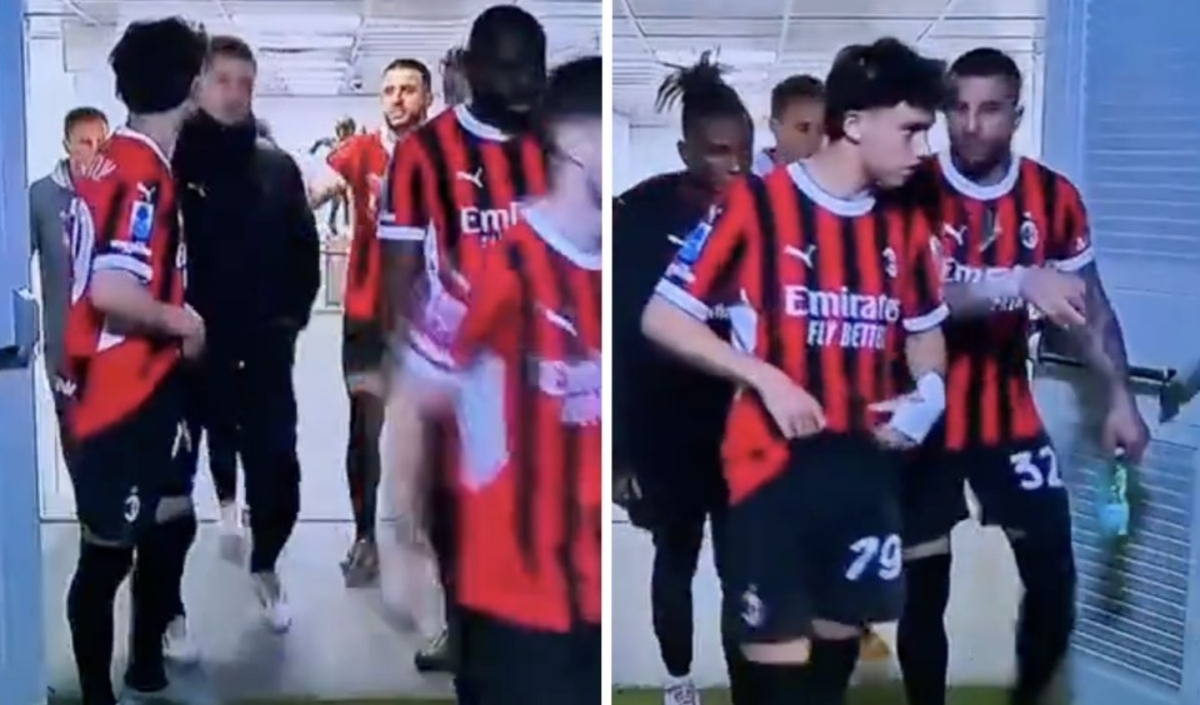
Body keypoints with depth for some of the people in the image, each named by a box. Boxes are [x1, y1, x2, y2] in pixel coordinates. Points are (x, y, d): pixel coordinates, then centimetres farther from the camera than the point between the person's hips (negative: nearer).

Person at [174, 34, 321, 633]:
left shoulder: (277, 167, 7)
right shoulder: (170, 160, -3)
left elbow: (304, 247, 9)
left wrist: (293, 314, -1)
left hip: (262, 351, 2)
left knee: (276, 469, 4)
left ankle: (264, 565, 31)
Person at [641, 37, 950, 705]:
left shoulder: (905, 224, 6)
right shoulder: (755, 204, -11)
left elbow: (925, 328, 21)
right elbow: (662, 317, -9)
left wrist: (928, 390, -1)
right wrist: (766, 377, -18)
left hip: (867, 466, 6)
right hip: (773, 467, -5)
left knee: (843, 631, 16)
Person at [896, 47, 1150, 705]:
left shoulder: (1053, 196, -2)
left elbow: (1090, 302, 7)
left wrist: (1119, 398, -1)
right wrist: (1020, 285, -35)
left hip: (1011, 416, 3)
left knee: (1054, 582, 2)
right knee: (922, 593, 4)